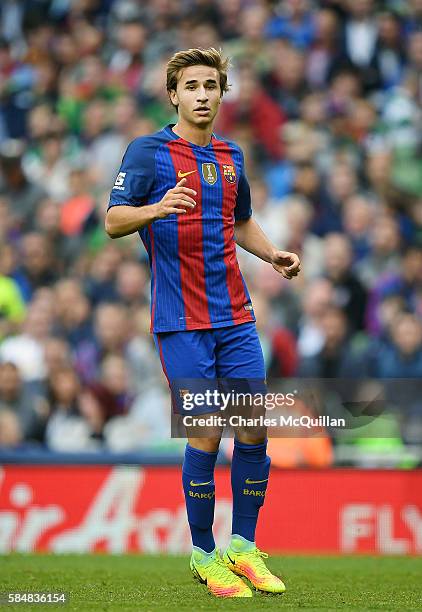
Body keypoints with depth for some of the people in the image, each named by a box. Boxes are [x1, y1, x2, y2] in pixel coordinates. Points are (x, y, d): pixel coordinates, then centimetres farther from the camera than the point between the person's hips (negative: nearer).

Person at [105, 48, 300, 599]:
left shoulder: (230, 156, 15)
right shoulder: (148, 151, -3)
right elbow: (113, 221, -10)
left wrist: (273, 254, 10)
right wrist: (157, 208, -30)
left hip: (236, 315, 5)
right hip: (181, 321, -5)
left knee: (254, 429, 1)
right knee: (206, 435, -7)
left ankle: (243, 547, 15)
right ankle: (204, 555, 7)